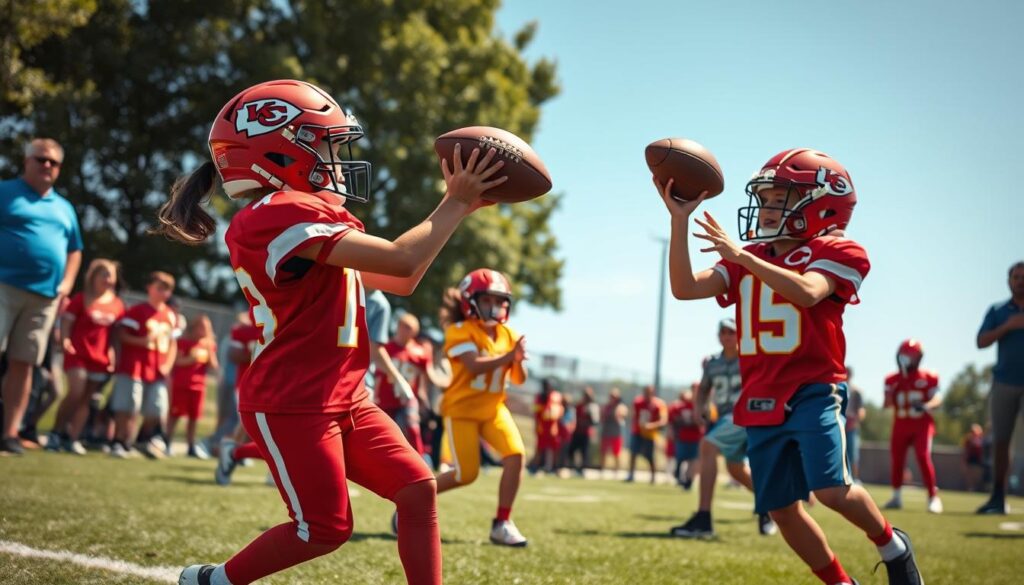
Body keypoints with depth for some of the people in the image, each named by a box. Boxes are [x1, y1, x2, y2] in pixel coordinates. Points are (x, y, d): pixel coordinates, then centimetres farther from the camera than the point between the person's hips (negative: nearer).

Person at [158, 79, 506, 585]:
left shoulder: (299, 217, 14)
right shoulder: (281, 215, -19)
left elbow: (400, 283, 15)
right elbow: (402, 261, -23)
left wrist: (454, 208, 10)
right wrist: (455, 204, -11)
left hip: (342, 400, 10)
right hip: (292, 405, -10)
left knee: (418, 490, 2)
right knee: (324, 529, -3)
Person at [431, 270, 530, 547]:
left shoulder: (509, 335, 5)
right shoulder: (460, 331, -12)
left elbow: (518, 380, 5)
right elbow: (475, 366, -27)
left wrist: (518, 362, -17)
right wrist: (508, 356, -33)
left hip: (493, 408, 5)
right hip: (461, 408, -5)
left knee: (515, 455, -17)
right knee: (466, 474, -9)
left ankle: (502, 523, -7)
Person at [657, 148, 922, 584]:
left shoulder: (834, 253, -3)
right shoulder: (748, 260, 11)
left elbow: (806, 293, -25)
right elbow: (684, 288, -2)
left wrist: (743, 256, -28)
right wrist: (679, 221, -11)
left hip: (813, 392, -5)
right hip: (761, 401, 6)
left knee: (832, 489, -21)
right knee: (782, 510, 6)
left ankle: (891, 545, 9)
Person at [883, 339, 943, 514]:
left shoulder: (927, 378, -3)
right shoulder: (893, 380, 5)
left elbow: (937, 399, -7)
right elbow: (887, 404, 6)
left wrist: (925, 406, -27)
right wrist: (889, 393, -15)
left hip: (921, 425, -4)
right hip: (900, 426, 4)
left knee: (924, 457, -17)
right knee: (897, 460, 6)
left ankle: (933, 497, -9)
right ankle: (897, 497, 23)